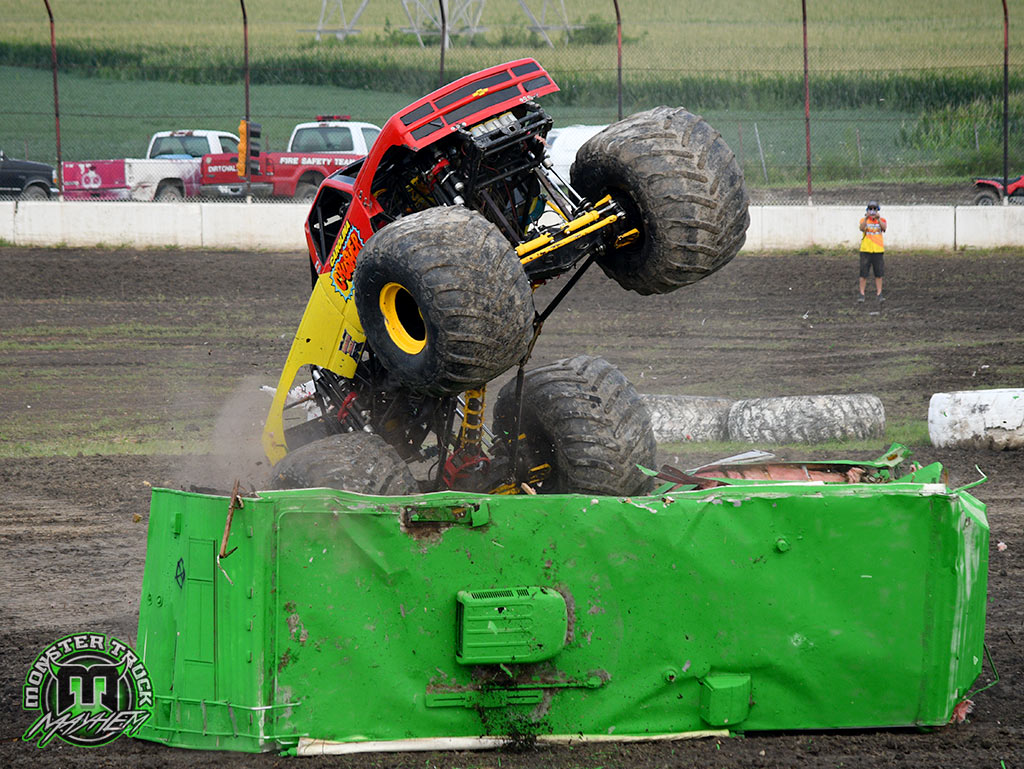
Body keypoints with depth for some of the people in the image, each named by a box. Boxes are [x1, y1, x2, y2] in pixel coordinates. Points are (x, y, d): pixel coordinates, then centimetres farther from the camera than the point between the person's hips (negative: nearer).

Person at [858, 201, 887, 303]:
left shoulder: (881, 220, 5)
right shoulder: (864, 220, 2)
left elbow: (884, 228, -15)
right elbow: (862, 228, -19)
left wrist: (878, 218, -29)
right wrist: (866, 218, -33)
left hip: (878, 250, 1)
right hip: (865, 250, -1)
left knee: (879, 274, 2)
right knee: (863, 274, 0)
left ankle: (879, 294, 6)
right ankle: (861, 294, 6)